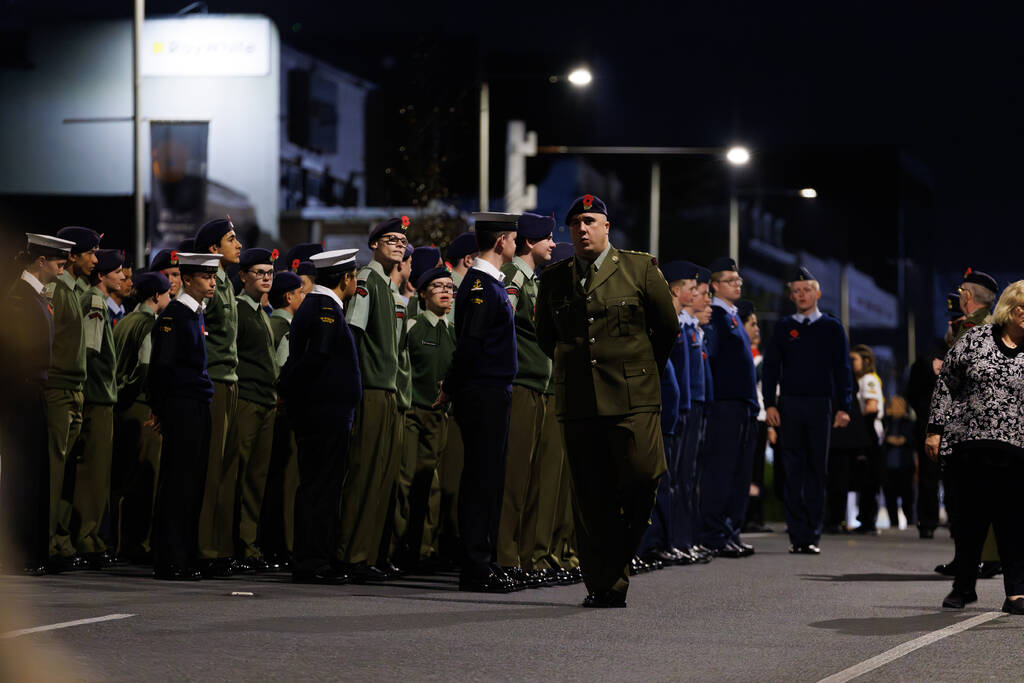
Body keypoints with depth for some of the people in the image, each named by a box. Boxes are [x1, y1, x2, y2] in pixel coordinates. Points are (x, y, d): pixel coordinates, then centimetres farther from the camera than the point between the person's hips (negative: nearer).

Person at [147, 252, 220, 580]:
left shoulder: (198, 315, 17)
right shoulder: (173, 315, -11)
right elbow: (160, 366, -14)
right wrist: (160, 410, -9)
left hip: (199, 408, 9)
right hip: (181, 407, -9)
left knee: (193, 483, 9)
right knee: (177, 483, -7)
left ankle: (187, 558, 14)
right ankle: (170, 562, -6)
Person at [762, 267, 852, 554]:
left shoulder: (832, 328, 7)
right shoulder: (783, 327, 9)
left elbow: (842, 369, 5)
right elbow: (771, 367, 8)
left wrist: (842, 407, -3)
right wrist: (770, 404, -3)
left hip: (821, 405, -1)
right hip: (789, 406, 1)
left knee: (817, 471, 0)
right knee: (793, 471, -1)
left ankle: (813, 535, 3)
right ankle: (798, 534, 1)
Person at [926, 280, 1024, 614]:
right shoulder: (975, 339, 3)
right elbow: (946, 384, 6)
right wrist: (936, 429, 2)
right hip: (970, 443, 0)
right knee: (973, 511, 5)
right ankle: (964, 586, 18)